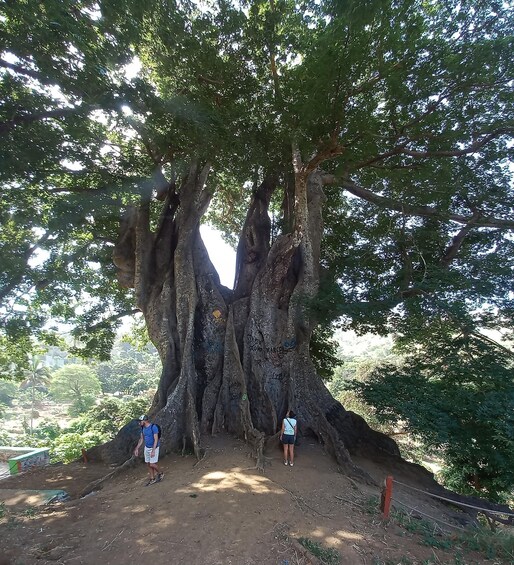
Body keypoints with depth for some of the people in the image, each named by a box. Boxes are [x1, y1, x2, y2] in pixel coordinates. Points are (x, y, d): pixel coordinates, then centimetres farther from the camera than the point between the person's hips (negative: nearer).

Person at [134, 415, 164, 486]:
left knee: (152, 464, -8)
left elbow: (156, 439, -23)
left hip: (154, 448, -7)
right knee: (149, 464, 10)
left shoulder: (153, 427, -23)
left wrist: (153, 451, -26)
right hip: (146, 448, 7)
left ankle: (160, 473, 16)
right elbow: (141, 439, 10)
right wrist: (137, 448, 7)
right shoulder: (143, 428, 0)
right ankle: (152, 479, 23)